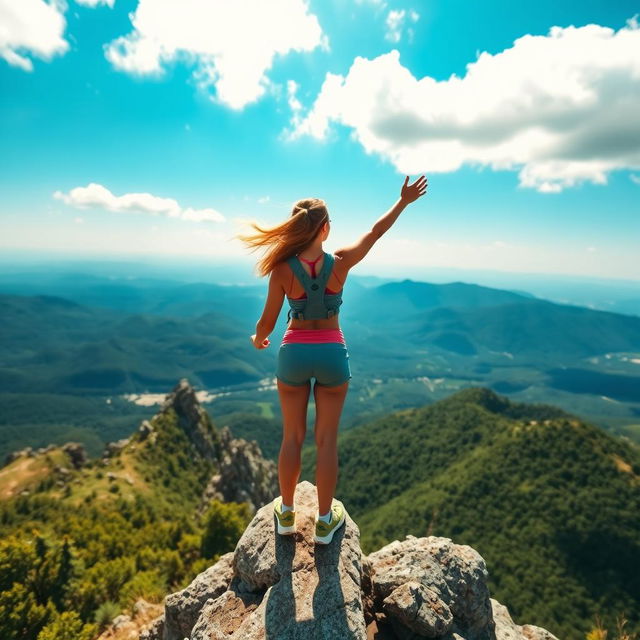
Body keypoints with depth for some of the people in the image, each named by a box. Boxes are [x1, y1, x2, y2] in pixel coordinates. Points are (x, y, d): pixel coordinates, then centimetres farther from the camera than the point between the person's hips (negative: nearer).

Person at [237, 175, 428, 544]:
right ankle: (325, 521, 26)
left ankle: (287, 513, 32)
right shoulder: (340, 263, -11)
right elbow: (375, 233, 5)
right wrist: (404, 201, 18)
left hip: (294, 353, 0)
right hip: (332, 353, 0)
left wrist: (258, 340, 17)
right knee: (327, 440, 12)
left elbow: (268, 322, -6)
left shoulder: (283, 269, -13)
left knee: (292, 437, 16)